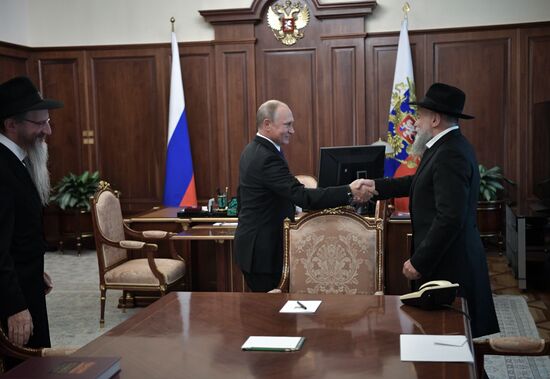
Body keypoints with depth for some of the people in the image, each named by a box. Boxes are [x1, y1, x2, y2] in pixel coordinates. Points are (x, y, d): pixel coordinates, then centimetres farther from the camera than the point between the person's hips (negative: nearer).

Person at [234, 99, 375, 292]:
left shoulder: (252, 150, 10)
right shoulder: (267, 157, -23)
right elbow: (302, 196, -31)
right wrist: (349, 192, -32)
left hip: (253, 245, 11)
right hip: (264, 250, -11)